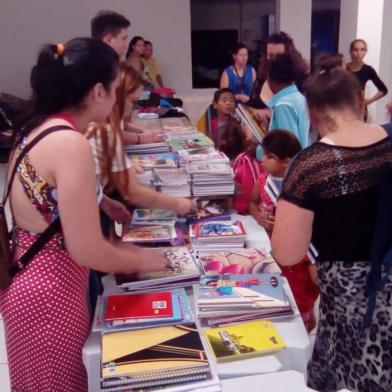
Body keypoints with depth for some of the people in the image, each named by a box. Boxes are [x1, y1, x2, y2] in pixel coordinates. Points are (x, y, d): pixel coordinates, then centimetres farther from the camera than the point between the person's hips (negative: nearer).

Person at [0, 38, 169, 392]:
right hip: (49, 291, -9)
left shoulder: (37, 128, 4)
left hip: (30, 277, 9)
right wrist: (141, 260, -7)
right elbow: (86, 251, -23)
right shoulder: (71, 144, -24)